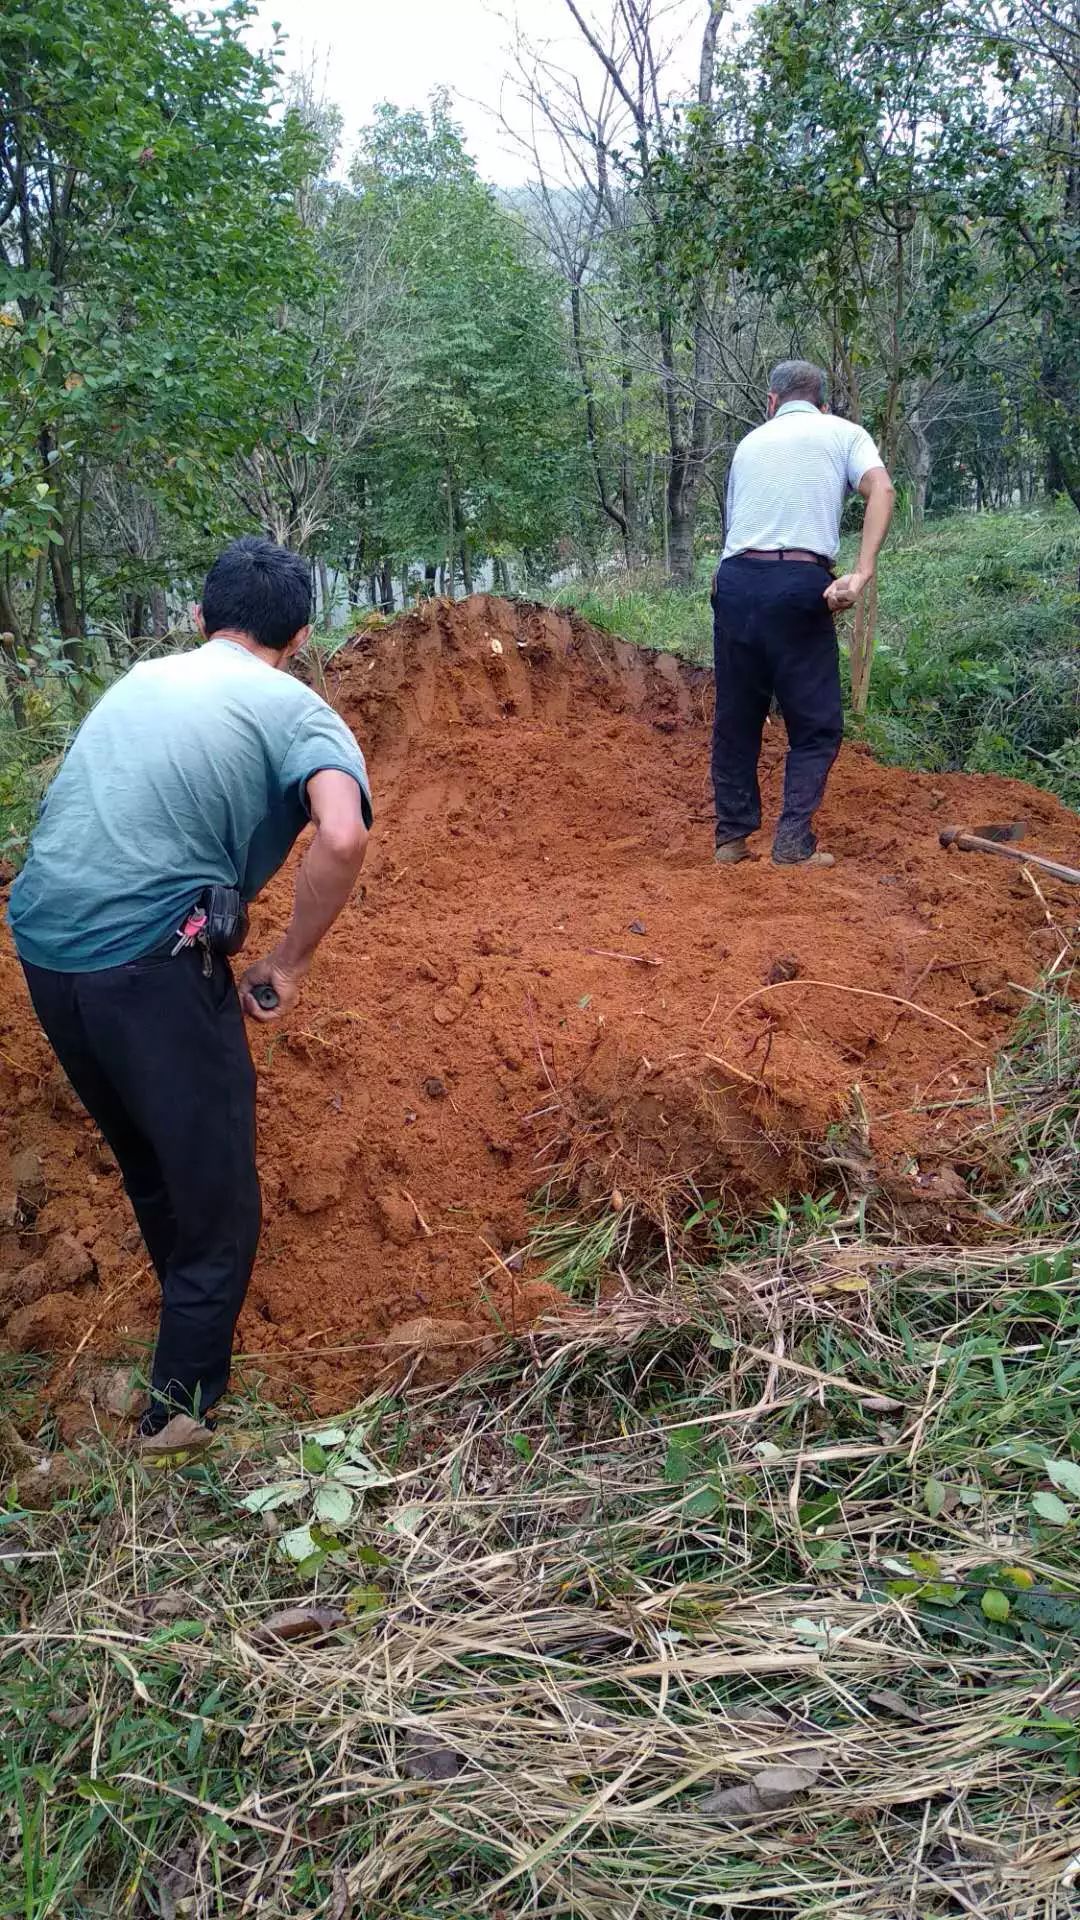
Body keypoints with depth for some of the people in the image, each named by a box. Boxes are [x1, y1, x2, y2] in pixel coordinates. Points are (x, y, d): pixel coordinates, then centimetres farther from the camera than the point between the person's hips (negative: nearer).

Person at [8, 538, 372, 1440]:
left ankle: (191, 1320, 47)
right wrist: (288, 963, -7)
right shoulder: (297, 711, 0)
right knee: (217, 1205, 9)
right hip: (149, 960, -7)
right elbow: (343, 838, -19)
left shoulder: (138, 679, 20)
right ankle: (181, 1419, 19)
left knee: (147, 1160, 27)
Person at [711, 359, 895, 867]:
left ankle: (731, 836, 16)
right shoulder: (843, 433, 12)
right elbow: (881, 490, -7)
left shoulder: (749, 442, 23)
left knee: (735, 719, 13)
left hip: (735, 578, 4)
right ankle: (794, 842, -4)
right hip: (799, 586, -3)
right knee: (816, 724, 6)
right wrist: (861, 574, -15)